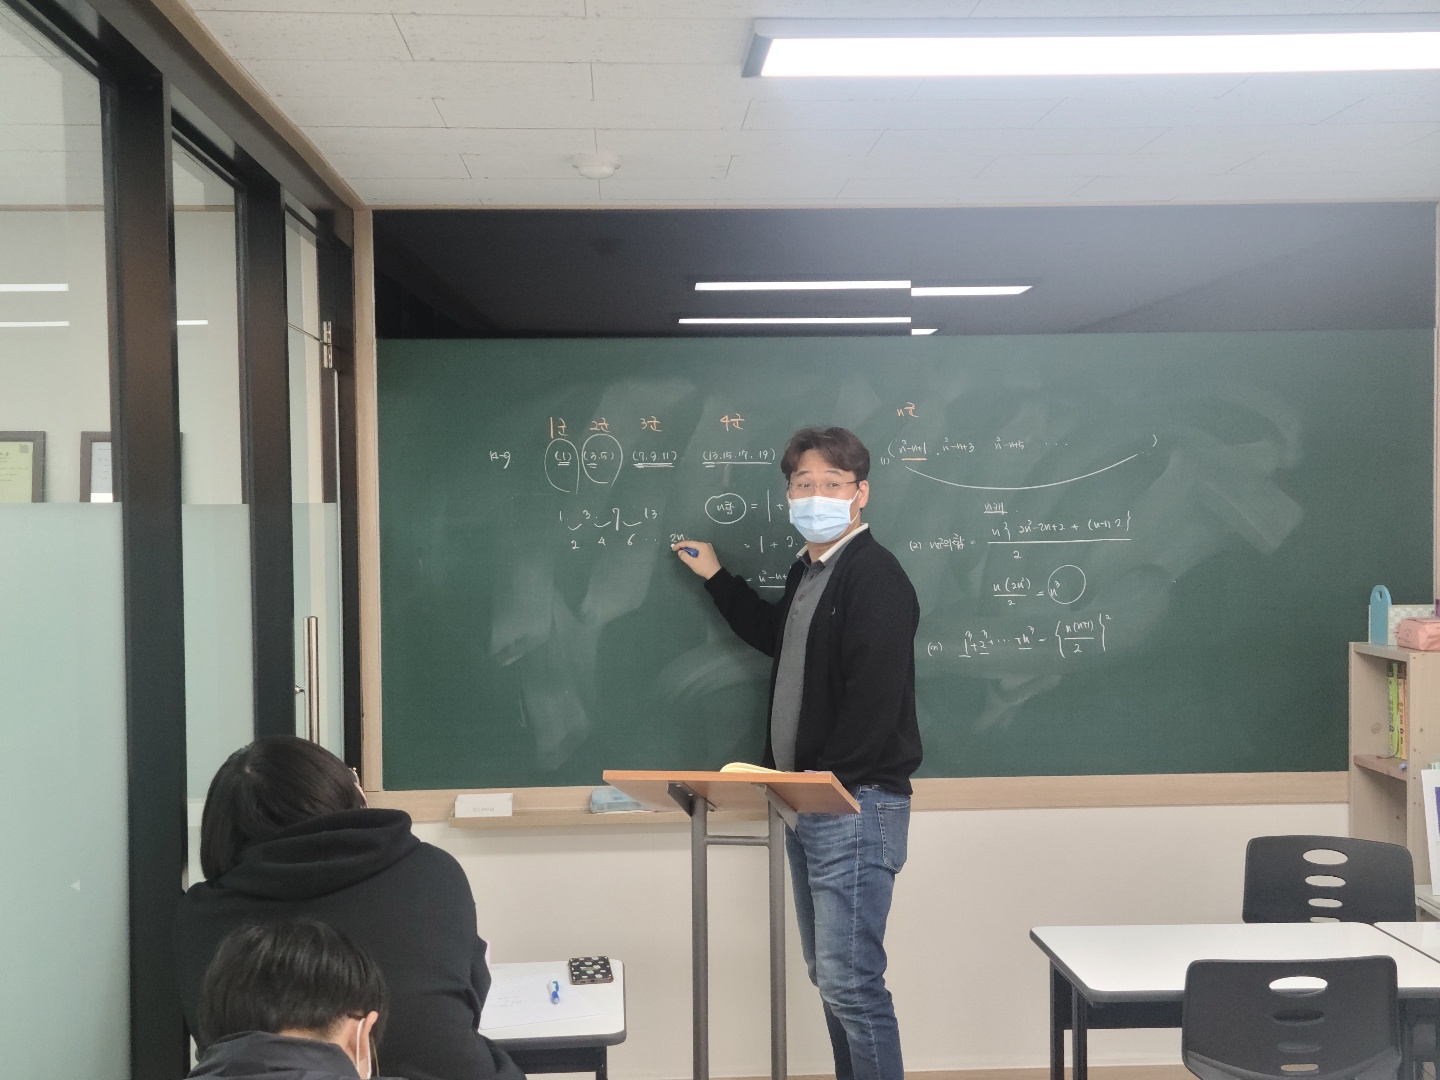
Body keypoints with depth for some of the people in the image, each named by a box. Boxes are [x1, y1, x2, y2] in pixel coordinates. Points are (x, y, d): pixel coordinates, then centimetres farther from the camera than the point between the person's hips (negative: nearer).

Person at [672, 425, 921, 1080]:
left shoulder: (874, 575, -15)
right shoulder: (806, 572, 15)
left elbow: (874, 700, -22)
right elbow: (777, 638, 34)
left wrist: (828, 780, -21)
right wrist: (717, 578, 32)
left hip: (855, 805, -10)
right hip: (807, 805, 10)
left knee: (850, 982, -9)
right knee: (829, 975, 16)